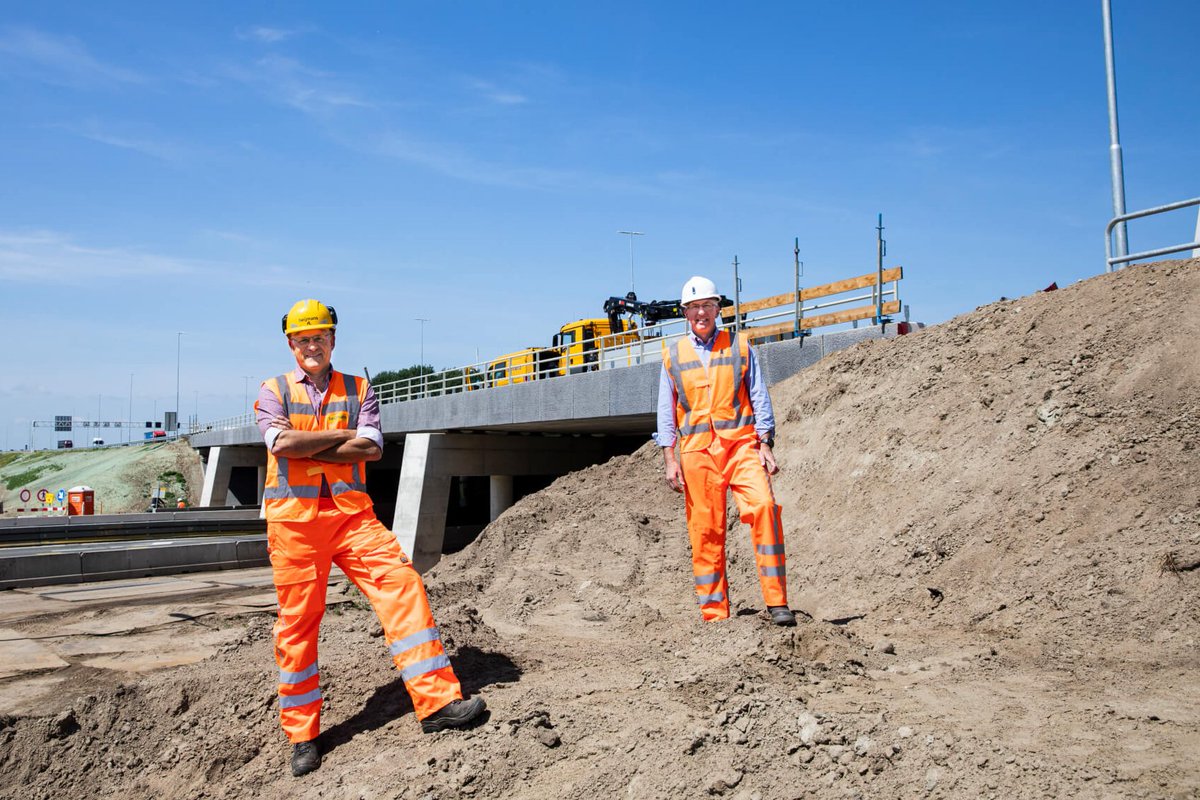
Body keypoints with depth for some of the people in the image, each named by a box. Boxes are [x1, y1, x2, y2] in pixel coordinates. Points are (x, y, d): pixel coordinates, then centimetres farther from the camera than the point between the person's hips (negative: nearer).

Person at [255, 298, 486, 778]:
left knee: (401, 584, -15)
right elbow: (283, 443, -11)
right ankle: (302, 735, 16)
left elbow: (371, 448, -4)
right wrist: (342, 436, -4)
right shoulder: (274, 391, 9)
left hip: (352, 513, 1)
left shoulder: (358, 390, 12)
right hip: (294, 519, -1)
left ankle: (436, 702, -13)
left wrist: (306, 447, -8)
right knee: (298, 621, 2)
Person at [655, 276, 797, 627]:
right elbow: (666, 411, 13)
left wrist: (765, 446, 0)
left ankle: (777, 602, -15)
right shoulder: (673, 354, 13)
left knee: (764, 506, -21)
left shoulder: (740, 346, 12)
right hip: (696, 451, 1)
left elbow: (759, 397, 10)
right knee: (705, 530, -2)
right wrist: (669, 459, 4)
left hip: (741, 444, -1)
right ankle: (714, 614, 7)